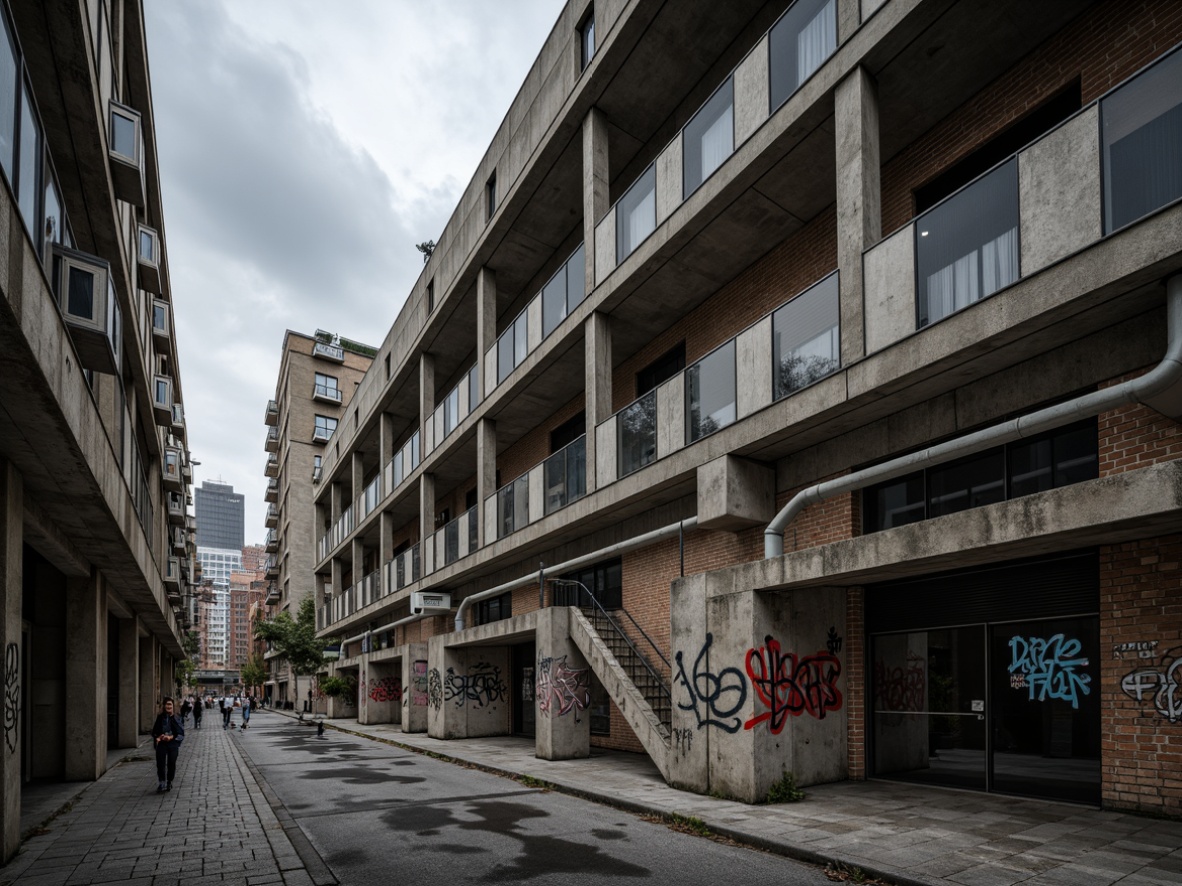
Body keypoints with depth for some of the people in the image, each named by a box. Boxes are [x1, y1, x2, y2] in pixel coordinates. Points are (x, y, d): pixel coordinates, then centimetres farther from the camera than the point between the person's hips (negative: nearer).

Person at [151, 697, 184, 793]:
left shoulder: (176, 718, 1)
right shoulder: (160, 718, 6)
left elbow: (181, 733, -2)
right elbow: (154, 732, 10)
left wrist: (171, 737, -16)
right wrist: (159, 737, -10)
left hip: (173, 743, -1)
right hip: (162, 743, 1)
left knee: (171, 763, 0)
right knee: (160, 763, -10)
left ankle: (169, 782, 18)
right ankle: (161, 783, -5)